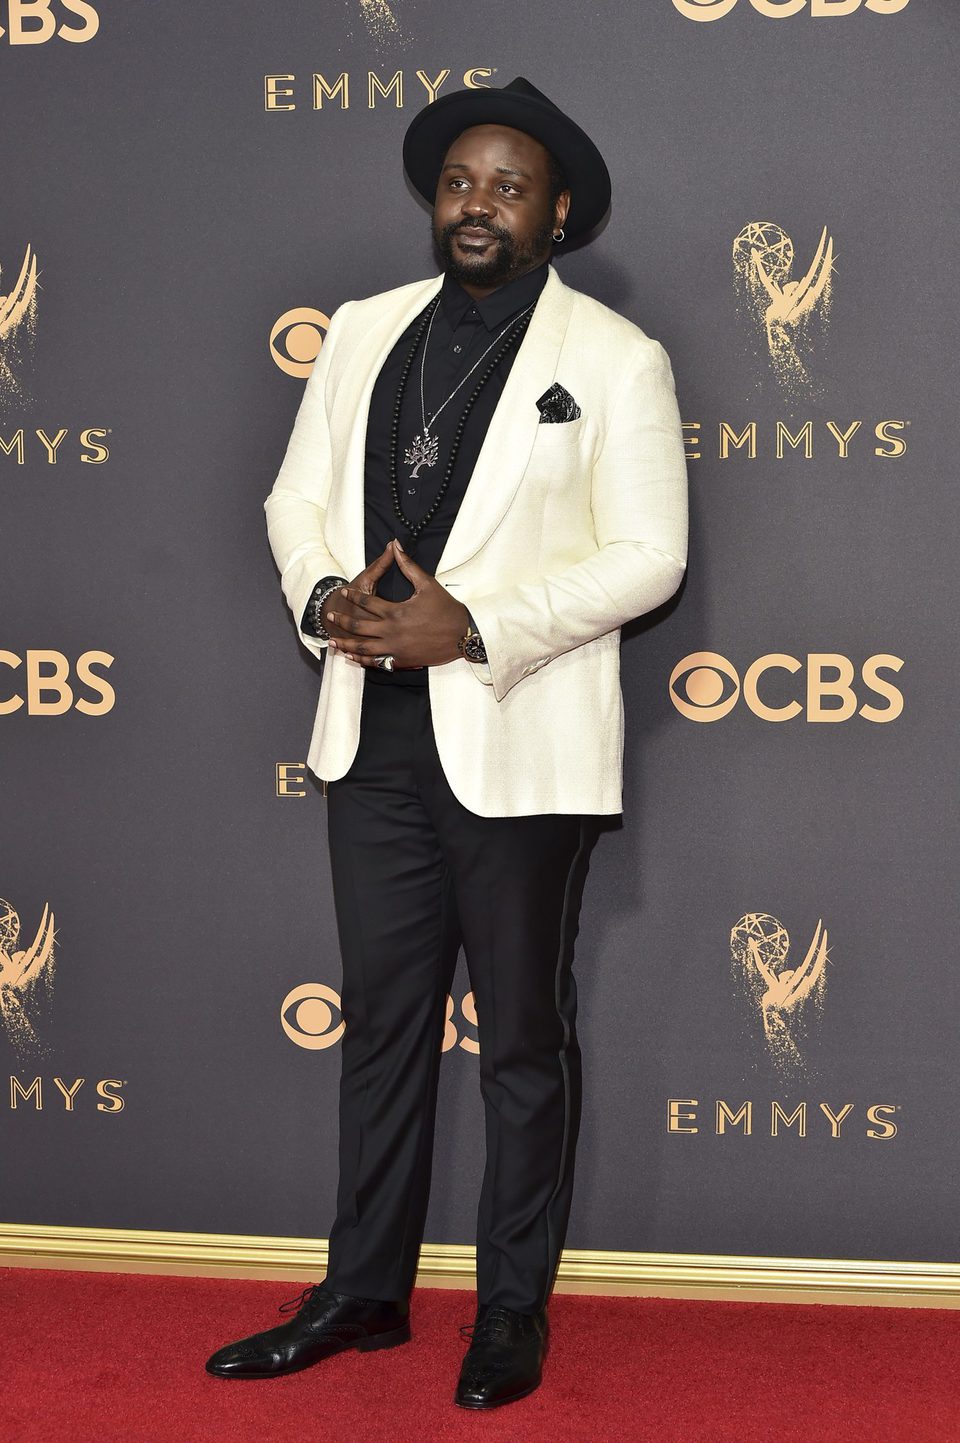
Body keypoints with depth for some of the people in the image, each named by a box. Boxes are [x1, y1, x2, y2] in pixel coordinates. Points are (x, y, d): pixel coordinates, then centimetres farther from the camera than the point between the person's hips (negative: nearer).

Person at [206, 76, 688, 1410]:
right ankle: (365, 1291, 27)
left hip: (518, 744, -4)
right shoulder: (363, 333, 11)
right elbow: (297, 496, 13)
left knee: (524, 1039, 8)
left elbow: (646, 553, -10)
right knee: (382, 1022, 14)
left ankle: (513, 1312, 22)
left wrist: (474, 629, -19)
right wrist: (322, 596, -9)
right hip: (375, 734, 5)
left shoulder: (615, 358, -3)